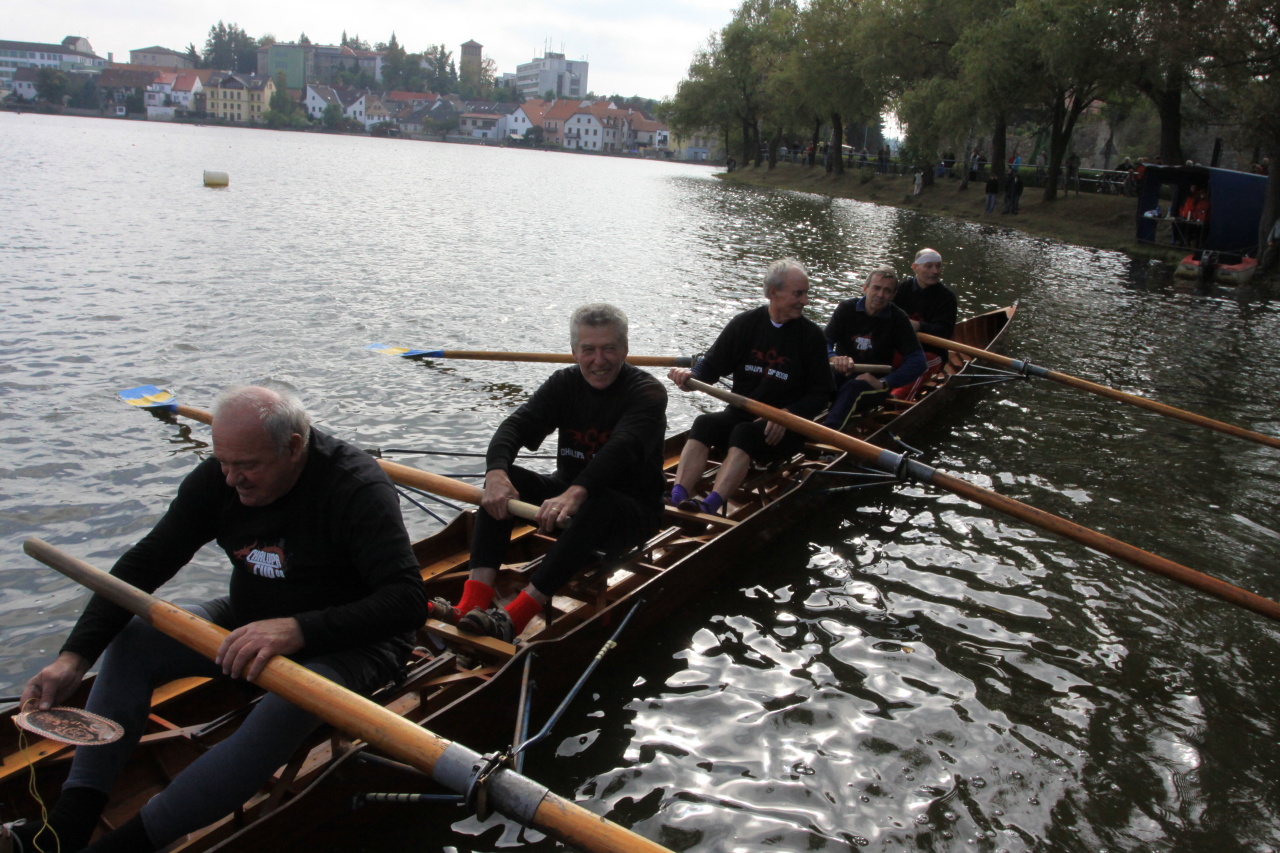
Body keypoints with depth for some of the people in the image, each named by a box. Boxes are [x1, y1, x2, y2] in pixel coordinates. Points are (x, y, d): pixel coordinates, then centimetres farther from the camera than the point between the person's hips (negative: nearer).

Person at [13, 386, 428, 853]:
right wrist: (75, 656, -16)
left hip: (350, 640, -6)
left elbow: (407, 600, -34)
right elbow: (143, 563, -4)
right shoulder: (218, 477, -8)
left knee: (294, 701, -37)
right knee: (130, 641, -6)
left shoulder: (358, 488, -27)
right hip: (250, 622, 7)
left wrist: (298, 630, -45)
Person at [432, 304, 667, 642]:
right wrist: (496, 471, -36)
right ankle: (472, 605, -33)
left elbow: (623, 447, -34)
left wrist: (576, 493, -51)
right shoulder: (564, 384, 2)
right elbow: (517, 424, -14)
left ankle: (512, 619, -46)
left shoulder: (647, 392, -14)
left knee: (597, 503, -39)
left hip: (634, 511, -5)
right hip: (569, 489, 6)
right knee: (502, 482, -18)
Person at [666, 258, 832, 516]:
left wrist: (787, 415, -17)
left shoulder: (811, 335, 0)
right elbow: (712, 364, 4)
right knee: (704, 424, -26)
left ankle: (711, 505, -52)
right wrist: (690, 376, -20)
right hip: (740, 414, 3)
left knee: (744, 433, -33)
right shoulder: (745, 324, 4)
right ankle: (677, 499, -43)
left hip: (784, 429, -3)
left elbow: (820, 393, 0)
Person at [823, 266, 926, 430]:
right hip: (842, 374, 2)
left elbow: (918, 360, -11)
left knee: (853, 387, -37)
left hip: (873, 381, -2)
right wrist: (834, 358, -31)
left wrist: (883, 383, -23)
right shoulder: (846, 309, 2)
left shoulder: (898, 319, -3)